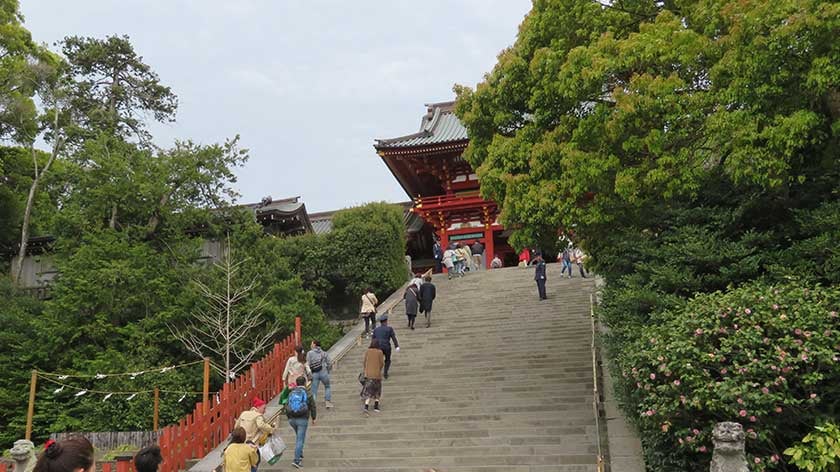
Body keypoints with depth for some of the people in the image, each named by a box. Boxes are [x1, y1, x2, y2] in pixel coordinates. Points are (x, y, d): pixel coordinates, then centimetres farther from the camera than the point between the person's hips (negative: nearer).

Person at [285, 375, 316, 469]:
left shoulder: (291, 393, 7)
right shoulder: (307, 394, -5)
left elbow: (287, 406, 10)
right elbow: (313, 407, -2)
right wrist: (313, 418, 12)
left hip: (292, 419, 5)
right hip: (302, 419, -5)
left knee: (299, 436, 27)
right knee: (300, 439, -3)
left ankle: (300, 455, 28)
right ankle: (296, 461, -9)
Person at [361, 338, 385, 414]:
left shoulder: (367, 351, -1)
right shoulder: (379, 352, -8)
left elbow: (364, 362, 3)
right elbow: (382, 363, -6)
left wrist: (365, 371, 15)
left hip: (368, 374, 2)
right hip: (377, 374, -2)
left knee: (369, 391, 5)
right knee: (377, 391, 17)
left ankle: (366, 407, -12)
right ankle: (376, 406, 16)